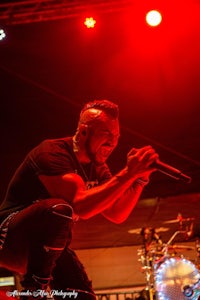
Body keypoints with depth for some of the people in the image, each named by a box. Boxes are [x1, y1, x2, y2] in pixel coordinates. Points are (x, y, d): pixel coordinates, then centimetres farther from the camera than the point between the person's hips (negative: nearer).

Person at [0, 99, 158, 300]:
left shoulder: (97, 168, 6)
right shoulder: (52, 152, -20)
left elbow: (117, 214, 0)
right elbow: (80, 205, -33)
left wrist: (140, 178, -14)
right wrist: (128, 174, -34)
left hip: (50, 246, 8)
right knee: (60, 209, -35)